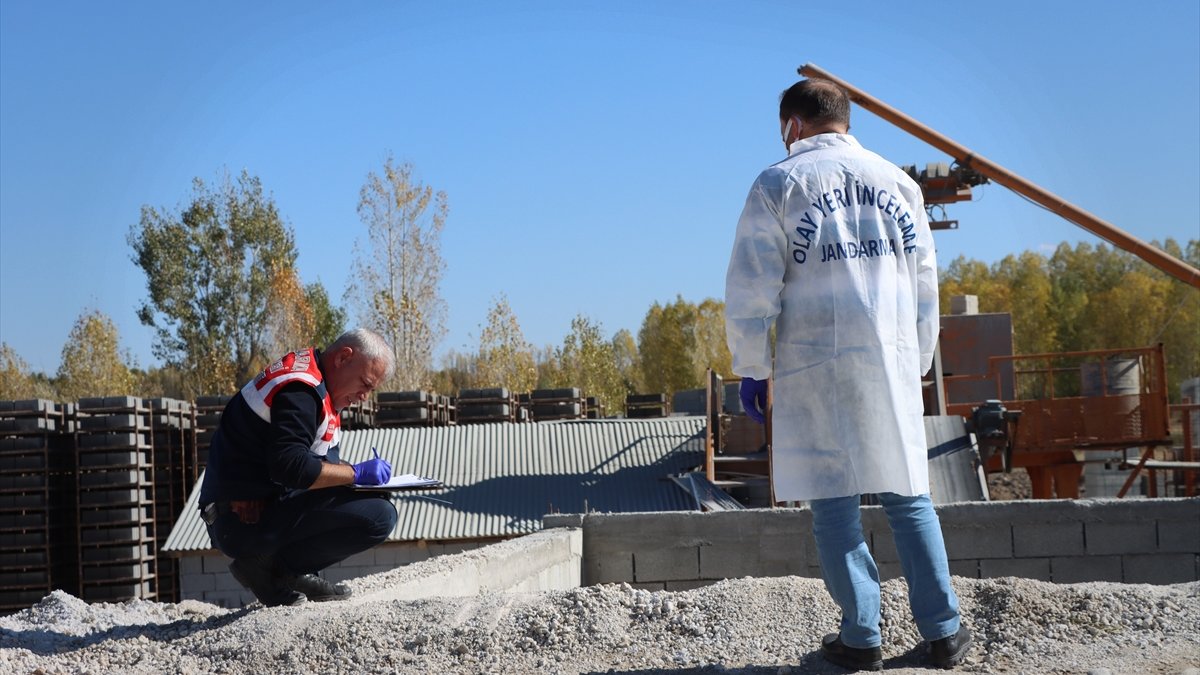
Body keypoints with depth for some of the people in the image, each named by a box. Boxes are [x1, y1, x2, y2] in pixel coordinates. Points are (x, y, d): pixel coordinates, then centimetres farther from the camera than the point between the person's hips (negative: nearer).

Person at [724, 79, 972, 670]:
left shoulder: (778, 184, 1)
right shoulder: (898, 183, 13)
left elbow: (751, 290, -5)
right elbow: (924, 288, 15)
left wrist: (752, 369, 3)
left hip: (815, 366, -3)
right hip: (893, 364, 4)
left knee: (834, 501, 3)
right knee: (908, 496, 9)